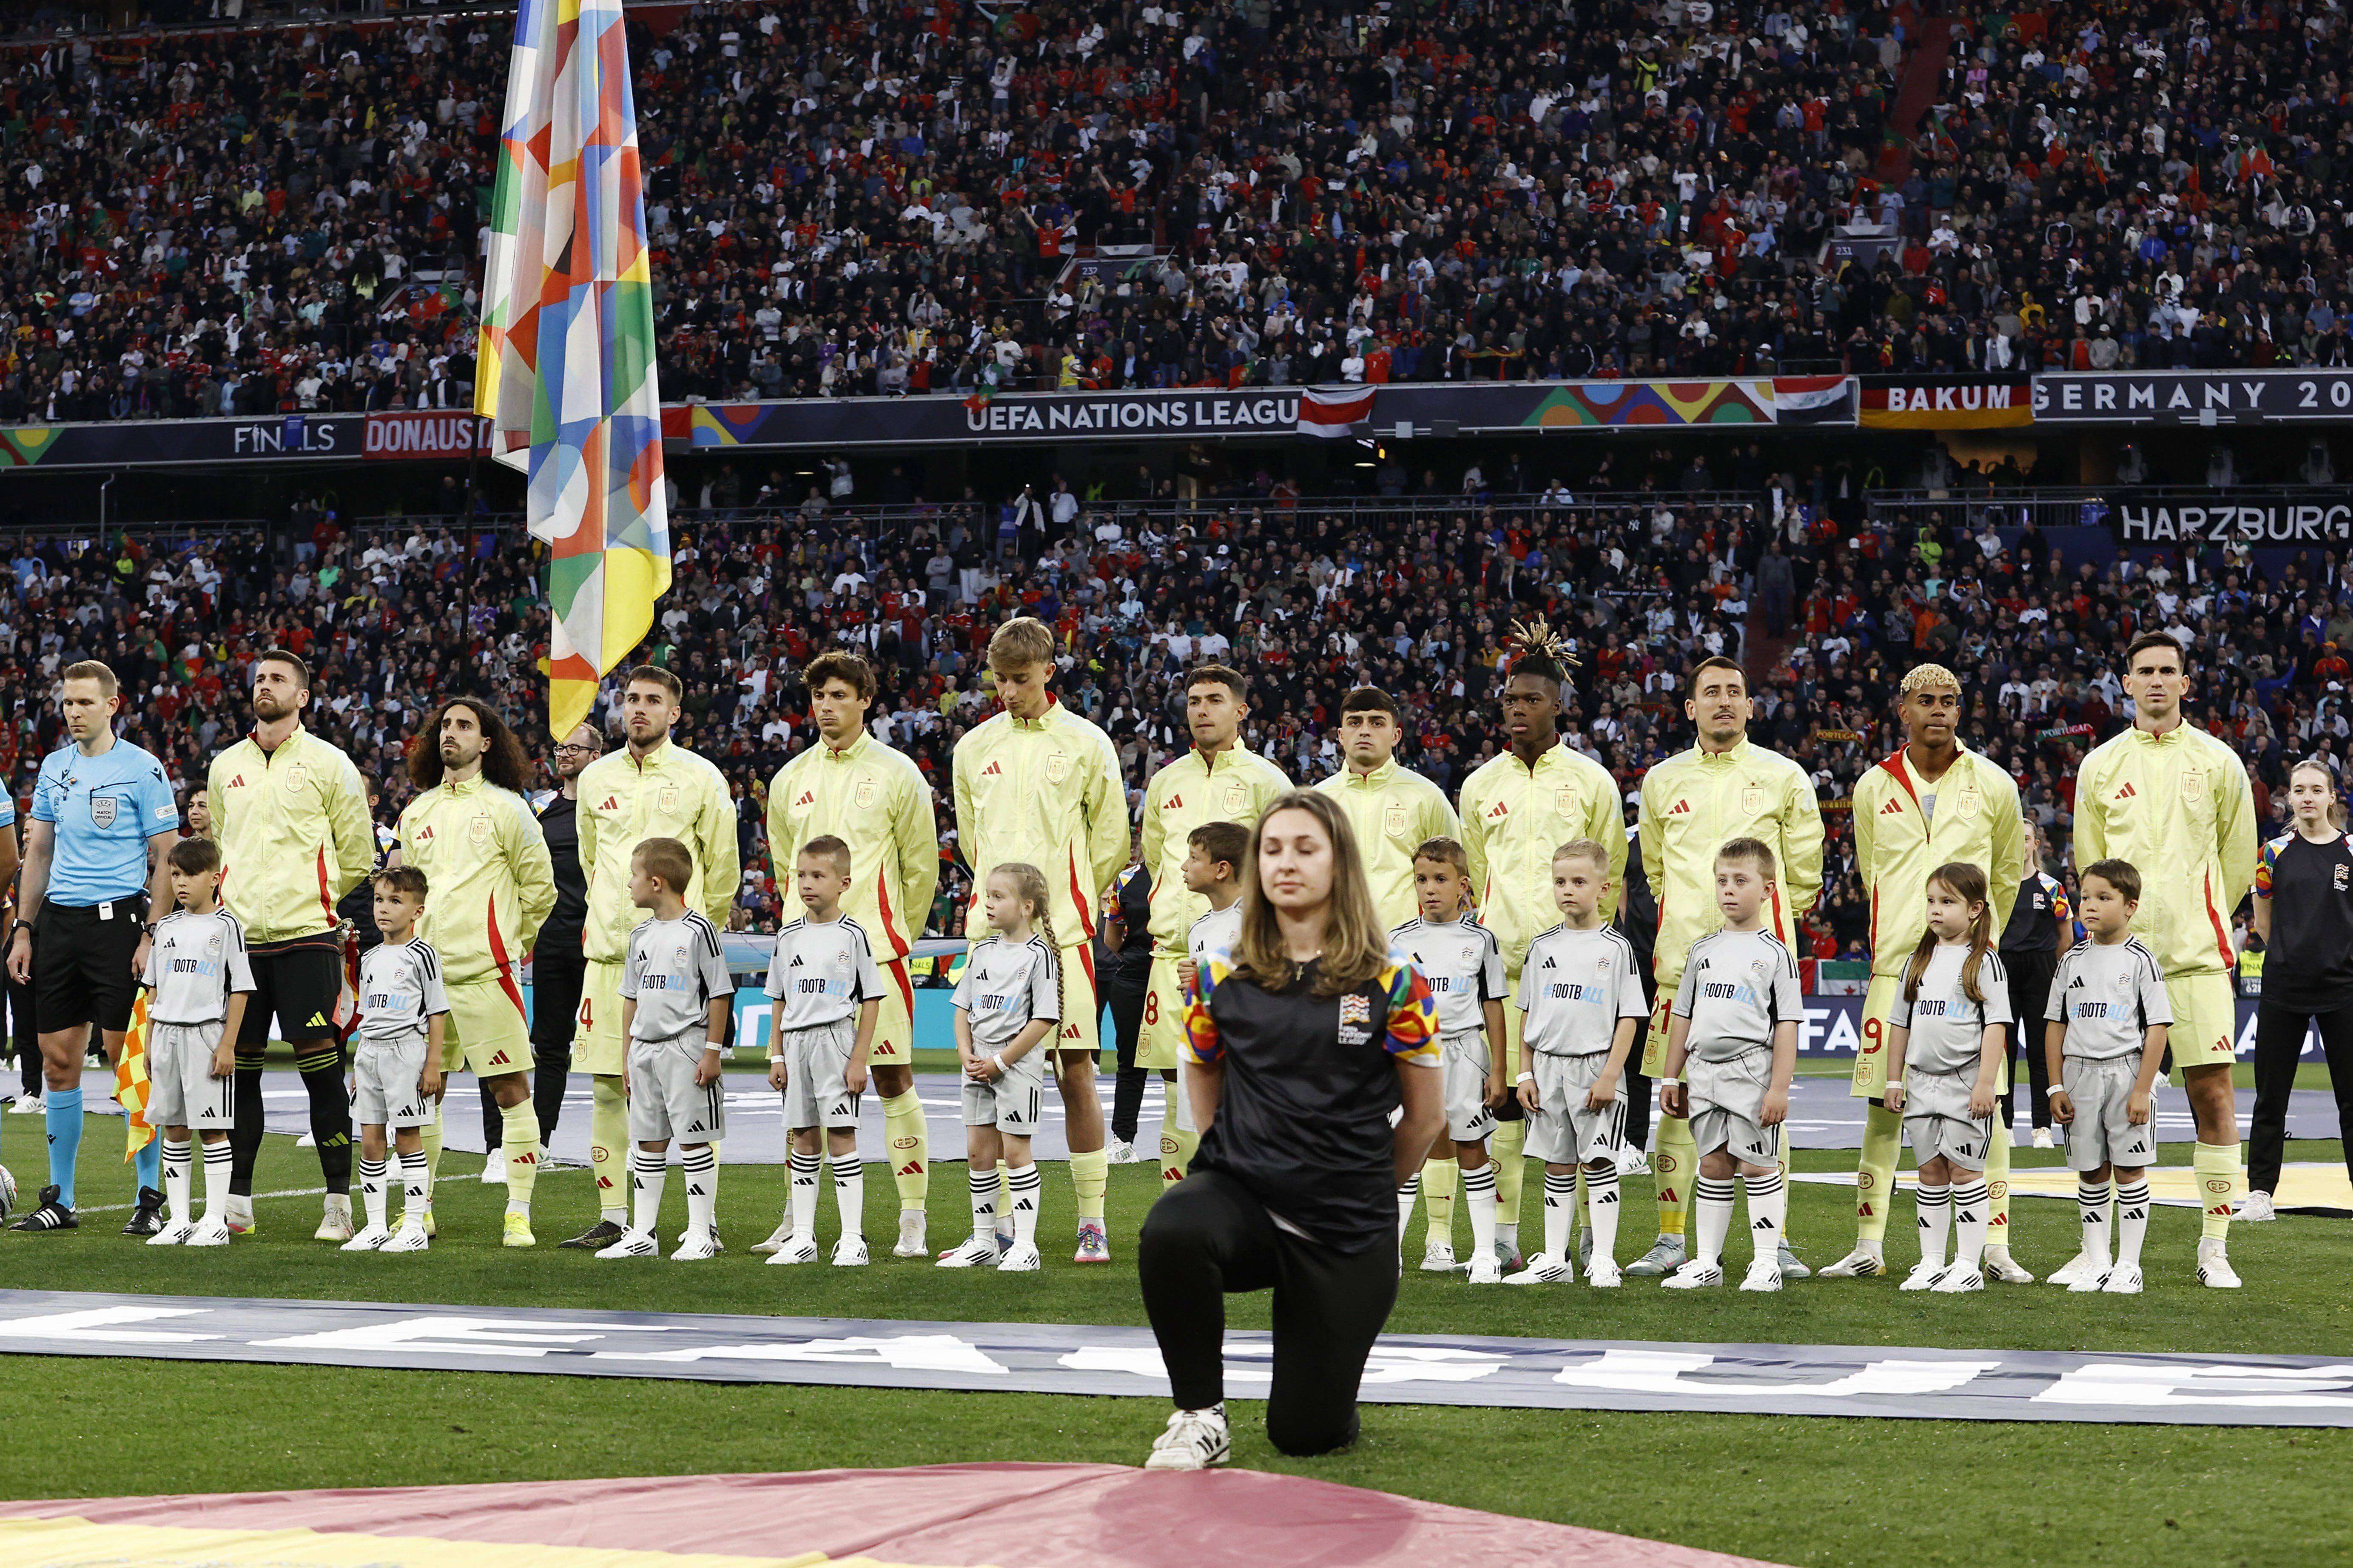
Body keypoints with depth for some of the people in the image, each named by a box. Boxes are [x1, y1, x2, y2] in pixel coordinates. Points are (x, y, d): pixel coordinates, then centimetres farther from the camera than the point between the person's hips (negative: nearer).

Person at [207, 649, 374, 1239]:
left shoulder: (328, 764, 1)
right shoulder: (225, 767, 13)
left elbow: (358, 855, 7)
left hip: (306, 933, -4)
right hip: (240, 935, 4)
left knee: (320, 1065, -6)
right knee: (239, 1067, 6)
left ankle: (339, 1201, -1)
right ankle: (237, 1201, 13)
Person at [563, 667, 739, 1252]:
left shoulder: (701, 779, 1)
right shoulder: (597, 778, 11)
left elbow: (723, 870, 8)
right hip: (607, 952, 4)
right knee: (606, 1088, 3)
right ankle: (611, 1219, 8)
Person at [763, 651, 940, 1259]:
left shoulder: (896, 774, -1)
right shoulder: (790, 780, 11)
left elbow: (921, 867, 5)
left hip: (876, 951, -4)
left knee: (894, 1081, -4)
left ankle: (913, 1223, -1)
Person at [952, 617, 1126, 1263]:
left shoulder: (1085, 744, 2)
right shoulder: (975, 748, 11)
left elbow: (1110, 840, 9)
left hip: (1062, 935, -3)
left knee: (1076, 1072, -6)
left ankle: (1092, 1222, 0)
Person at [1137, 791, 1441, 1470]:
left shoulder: (1393, 983, -4)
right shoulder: (1223, 979, 2)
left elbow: (1425, 1116, 6)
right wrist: (1236, 1156, 12)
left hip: (1345, 1232, -1)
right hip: (1241, 1197, 1)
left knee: (1306, 1434, 1)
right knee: (1170, 1233, -36)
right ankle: (1200, 1416, -15)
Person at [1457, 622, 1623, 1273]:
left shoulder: (1590, 780, 4)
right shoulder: (1482, 785, 11)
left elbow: (1608, 876, 9)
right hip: (1500, 952, 2)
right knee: (1504, 1090, 0)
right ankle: (1502, 1234, 3)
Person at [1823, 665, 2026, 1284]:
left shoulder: (1992, 785, 4)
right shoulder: (1874, 788, 7)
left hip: (1970, 965, -1)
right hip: (1896, 960, 1)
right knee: (1883, 1102, 0)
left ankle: (1996, 1248, -1)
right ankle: (1870, 1248, 6)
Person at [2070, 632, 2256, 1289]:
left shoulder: (2217, 762, 5)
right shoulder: (2100, 766, 8)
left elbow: (2238, 862, 14)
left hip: (2196, 956, -1)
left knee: (2213, 1093, -5)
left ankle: (2214, 1249, 1)